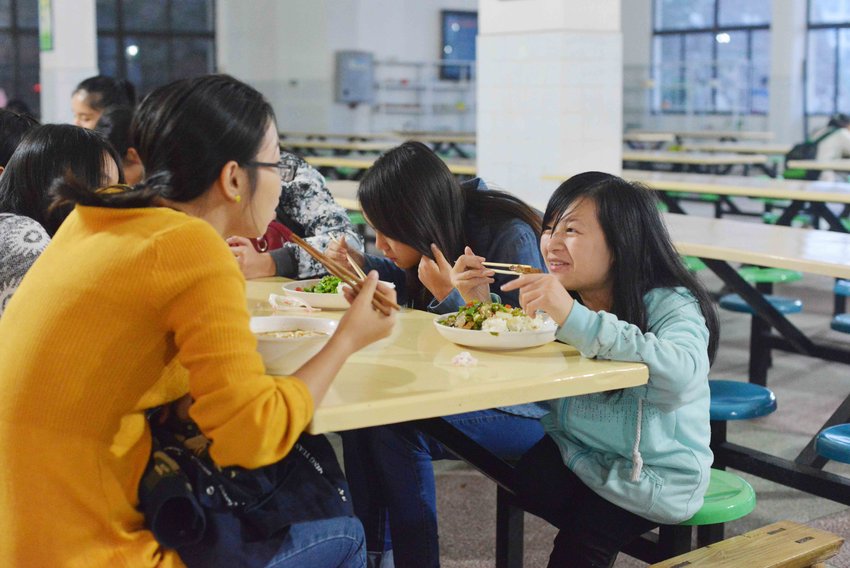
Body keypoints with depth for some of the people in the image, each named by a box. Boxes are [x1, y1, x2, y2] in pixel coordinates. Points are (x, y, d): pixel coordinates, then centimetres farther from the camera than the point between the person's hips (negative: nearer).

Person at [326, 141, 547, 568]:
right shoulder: (448, 232, 1)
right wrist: (362, 264, 8)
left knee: (395, 427, -26)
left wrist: (451, 295, -29)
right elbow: (412, 282, 24)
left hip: (526, 410, -8)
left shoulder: (512, 239, -21)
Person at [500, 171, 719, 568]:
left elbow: (680, 376, -43)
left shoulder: (671, 306, -20)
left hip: (656, 473, -6)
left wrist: (576, 319, -50)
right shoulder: (559, 301, -2)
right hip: (574, 452, 6)